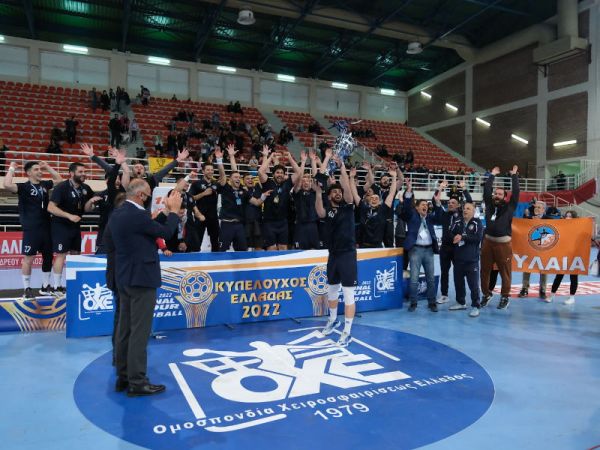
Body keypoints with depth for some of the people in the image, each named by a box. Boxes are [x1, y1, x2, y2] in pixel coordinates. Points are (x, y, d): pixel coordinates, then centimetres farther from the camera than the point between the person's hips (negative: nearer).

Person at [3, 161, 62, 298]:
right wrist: (12, 169, -14)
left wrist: (47, 167, 16)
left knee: (48, 257, 12)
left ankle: (45, 286, 25)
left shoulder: (44, 184, 9)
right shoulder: (24, 187, -8)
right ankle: (27, 289, 10)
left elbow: (59, 180, 24)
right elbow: (7, 185, -27)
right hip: (31, 229, -6)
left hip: (46, 227, 6)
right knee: (28, 258, -1)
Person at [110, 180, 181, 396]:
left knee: (125, 329, 14)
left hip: (125, 278, 10)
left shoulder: (117, 214, 9)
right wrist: (174, 210, 1)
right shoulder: (137, 215, -20)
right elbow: (166, 233, -12)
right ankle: (137, 382, 4)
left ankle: (123, 377, 24)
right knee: (139, 331, -3)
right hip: (141, 278, -10)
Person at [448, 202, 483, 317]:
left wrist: (462, 237, -16)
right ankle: (461, 302, 29)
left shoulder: (477, 223, -3)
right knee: (458, 282, 14)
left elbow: (478, 237, -15)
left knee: (473, 283, -4)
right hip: (458, 258, 5)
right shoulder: (457, 223, 10)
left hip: (472, 259, -5)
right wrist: (454, 238, -18)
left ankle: (475, 306, 5)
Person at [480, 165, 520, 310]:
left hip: (503, 243, -3)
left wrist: (514, 175, 9)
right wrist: (492, 175, 21)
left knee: (505, 271, 4)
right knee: (485, 270, 9)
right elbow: (486, 190, 12)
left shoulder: (509, 207, 2)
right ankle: (486, 294, 24)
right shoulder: (489, 204, 9)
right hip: (488, 242, 3)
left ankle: (505, 296, 19)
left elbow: (516, 192, 0)